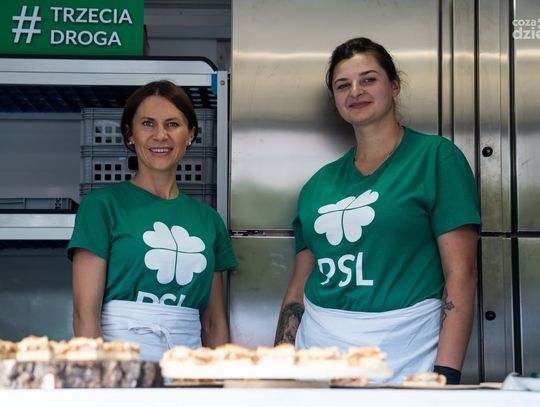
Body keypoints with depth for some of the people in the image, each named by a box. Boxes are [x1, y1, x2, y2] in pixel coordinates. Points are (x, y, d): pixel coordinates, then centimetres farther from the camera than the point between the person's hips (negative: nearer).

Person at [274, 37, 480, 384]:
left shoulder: (436, 157, -3)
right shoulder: (320, 183, 11)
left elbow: (461, 273, -9)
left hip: (403, 355, -4)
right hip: (319, 346, 4)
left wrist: (446, 373, -15)